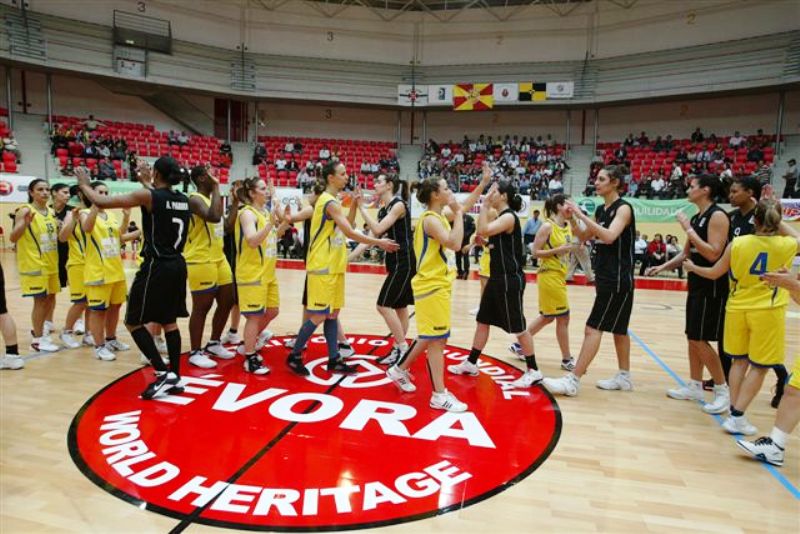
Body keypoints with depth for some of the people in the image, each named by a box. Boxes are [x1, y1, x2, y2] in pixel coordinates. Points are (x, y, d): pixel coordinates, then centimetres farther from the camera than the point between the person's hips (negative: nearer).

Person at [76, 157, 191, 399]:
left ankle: (163, 374, 1)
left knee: (133, 322, 7)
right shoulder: (183, 199, 7)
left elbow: (102, 201, -7)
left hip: (156, 267, -7)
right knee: (169, 322, 15)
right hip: (177, 266, 7)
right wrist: (148, 183, 40)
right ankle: (175, 378, 18)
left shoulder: (148, 196, -12)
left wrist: (84, 185, 11)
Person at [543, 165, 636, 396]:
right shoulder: (601, 210, 12)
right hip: (606, 278, 9)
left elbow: (609, 236, -28)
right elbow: (583, 236, 17)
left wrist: (581, 215, -27)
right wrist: (571, 218, 1)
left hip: (618, 280, -9)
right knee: (617, 329, 15)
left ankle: (573, 381, -9)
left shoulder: (623, 208, -12)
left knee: (593, 328, -11)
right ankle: (624, 377, 26)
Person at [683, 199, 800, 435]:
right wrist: (777, 222, 21)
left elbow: (713, 273, 4)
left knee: (739, 361, 16)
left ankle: (734, 411, 20)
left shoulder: (737, 244, -7)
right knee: (759, 367, 6)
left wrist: (692, 267, 21)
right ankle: (737, 416, 3)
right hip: (767, 312, -2)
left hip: (737, 308, 2)